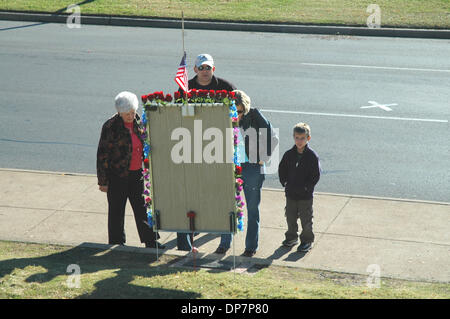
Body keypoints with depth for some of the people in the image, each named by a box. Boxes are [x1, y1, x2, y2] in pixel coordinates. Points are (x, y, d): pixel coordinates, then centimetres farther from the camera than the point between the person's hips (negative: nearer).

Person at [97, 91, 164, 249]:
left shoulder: (138, 121, 3)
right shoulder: (110, 127, -15)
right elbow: (102, 155, -11)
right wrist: (103, 181, -11)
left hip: (137, 174, 5)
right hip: (117, 176, -5)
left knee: (142, 208, 10)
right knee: (116, 212, 7)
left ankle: (150, 242, 18)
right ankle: (116, 244, 19)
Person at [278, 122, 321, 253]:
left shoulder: (312, 156, -11)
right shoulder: (289, 154, 1)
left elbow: (316, 176, -10)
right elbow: (282, 169, 12)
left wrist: (307, 187, -14)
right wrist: (284, 183, 3)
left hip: (305, 195, -4)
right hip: (291, 193, 4)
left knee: (306, 219, 5)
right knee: (290, 217, 16)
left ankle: (307, 241, 19)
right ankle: (292, 237, 34)